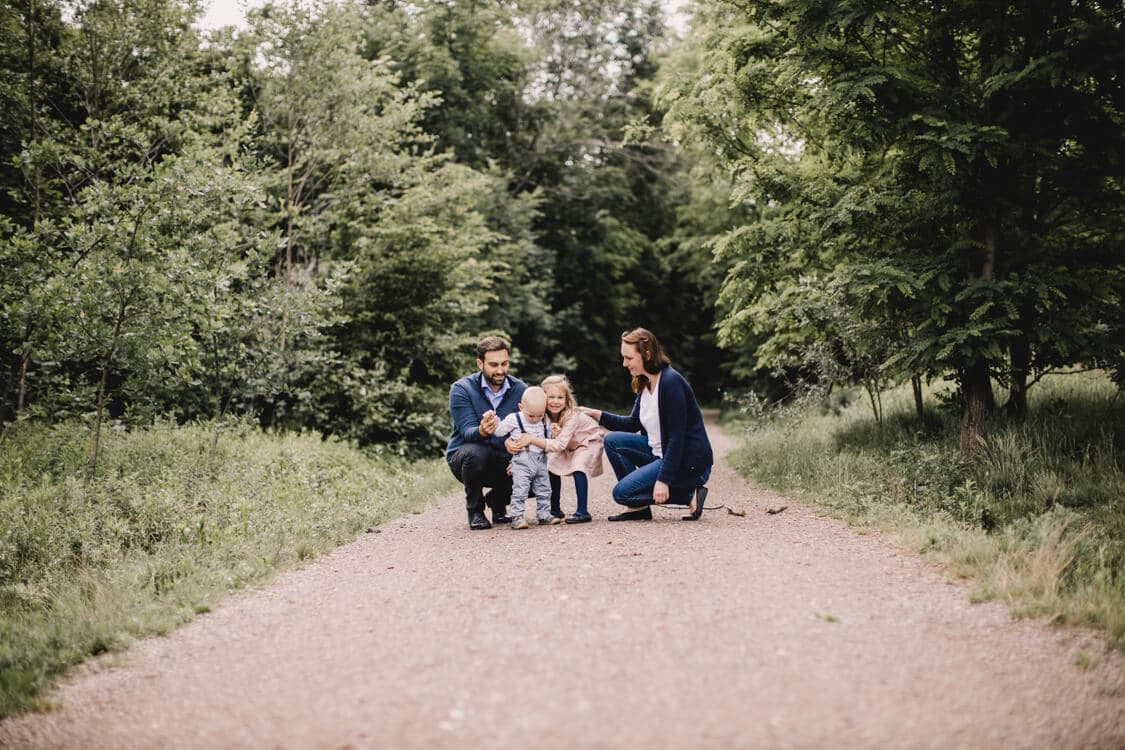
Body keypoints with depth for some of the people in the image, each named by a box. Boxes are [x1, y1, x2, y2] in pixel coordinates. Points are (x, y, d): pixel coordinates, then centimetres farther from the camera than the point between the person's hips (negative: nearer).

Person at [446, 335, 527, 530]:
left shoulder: (521, 390, -6)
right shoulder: (462, 389, -15)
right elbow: (467, 432, -25)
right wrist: (481, 432, -50)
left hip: (504, 462, 3)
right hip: (463, 459, -3)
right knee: (476, 452, -38)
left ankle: (497, 500, 12)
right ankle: (475, 509, -9)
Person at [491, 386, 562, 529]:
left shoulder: (546, 422, 7)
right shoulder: (514, 419, -5)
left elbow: (549, 441, 14)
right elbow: (499, 431, 1)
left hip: (541, 461, 5)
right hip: (522, 461, -5)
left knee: (544, 490, 10)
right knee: (520, 489, -11)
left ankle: (544, 515, 20)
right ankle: (517, 517, -8)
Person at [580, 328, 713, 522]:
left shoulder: (671, 382, -20)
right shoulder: (645, 383, 7)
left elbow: (677, 437, -23)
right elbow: (633, 424, 16)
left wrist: (663, 480, -25)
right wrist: (597, 414, 3)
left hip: (688, 462, -9)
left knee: (622, 492, -13)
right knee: (613, 441, 4)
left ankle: (689, 495, -7)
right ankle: (639, 507, 4)